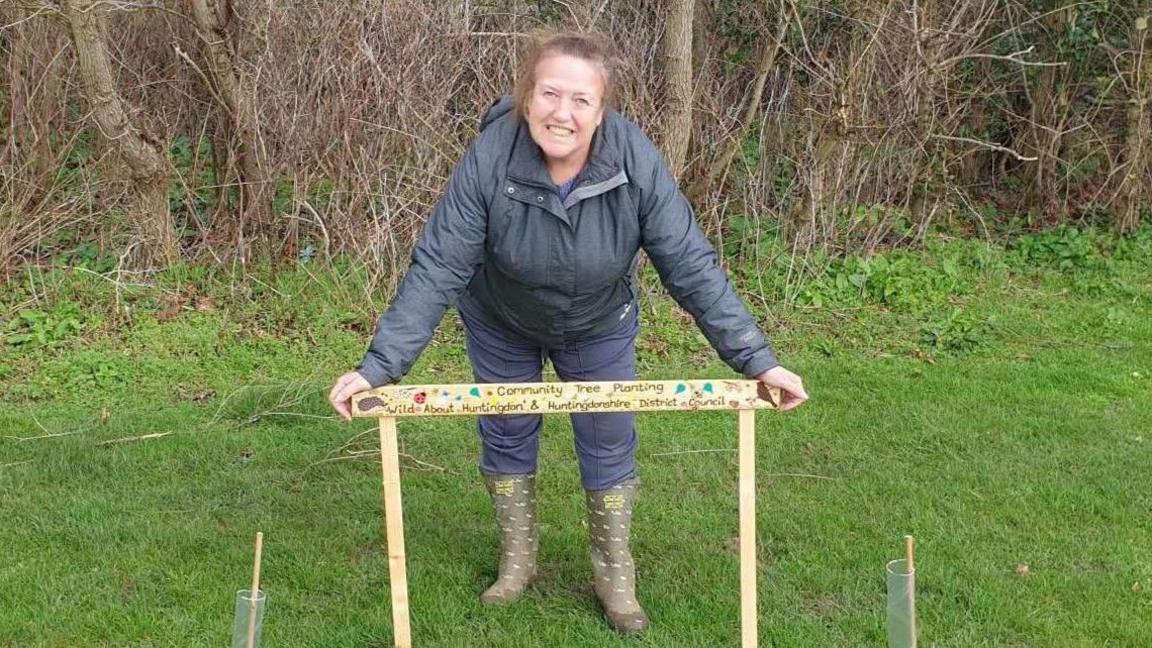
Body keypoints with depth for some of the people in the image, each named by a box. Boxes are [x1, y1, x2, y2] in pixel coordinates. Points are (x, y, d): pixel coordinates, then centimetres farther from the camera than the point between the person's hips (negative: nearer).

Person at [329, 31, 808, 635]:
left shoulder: (637, 162, -32)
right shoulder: (489, 159, -34)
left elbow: (691, 266, -27)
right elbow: (436, 268, -31)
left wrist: (756, 359, -31)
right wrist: (379, 366, -37)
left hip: (599, 330, 1)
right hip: (501, 326, 0)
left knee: (609, 446, 8)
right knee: (506, 438, 13)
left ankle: (615, 576, 29)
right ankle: (516, 560, 36)